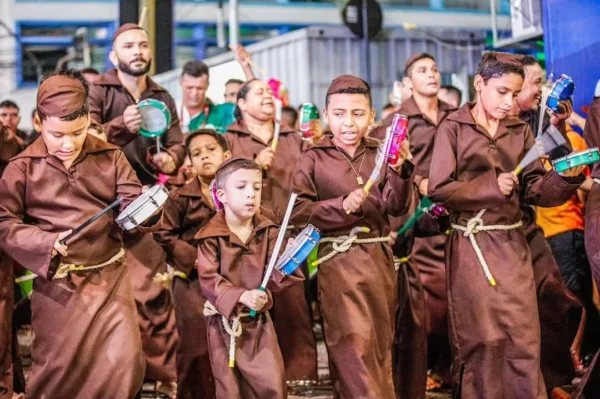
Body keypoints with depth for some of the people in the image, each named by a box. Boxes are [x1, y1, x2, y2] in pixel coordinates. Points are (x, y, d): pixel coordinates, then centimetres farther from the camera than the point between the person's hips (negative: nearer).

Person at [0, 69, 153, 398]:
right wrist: (46, 242, -18)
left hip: (110, 276, 2)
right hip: (57, 282, -1)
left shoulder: (110, 157, 1)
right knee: (57, 369, 7)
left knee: (124, 363, 1)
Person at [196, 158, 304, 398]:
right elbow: (208, 280, -17)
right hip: (224, 323, -2)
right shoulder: (211, 236, -11)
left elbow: (274, 277, -2)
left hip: (259, 320, 3)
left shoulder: (268, 231, 0)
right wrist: (241, 296, -30)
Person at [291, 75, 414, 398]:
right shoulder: (314, 158, -1)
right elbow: (297, 211, -9)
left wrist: (400, 170, -21)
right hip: (339, 261, -4)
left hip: (379, 259, 4)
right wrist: (342, 206, -20)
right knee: (353, 345, -11)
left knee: (380, 344, 13)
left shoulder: (379, 154, 6)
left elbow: (396, 207, -3)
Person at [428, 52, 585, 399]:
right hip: (471, 246, -3)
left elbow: (536, 190, 5)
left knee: (524, 339, 2)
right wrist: (490, 186, -18)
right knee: (480, 339, 2)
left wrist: (567, 177, -14)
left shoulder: (521, 131, 9)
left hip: (512, 244, 3)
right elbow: (438, 189, -9)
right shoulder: (453, 128, -2)